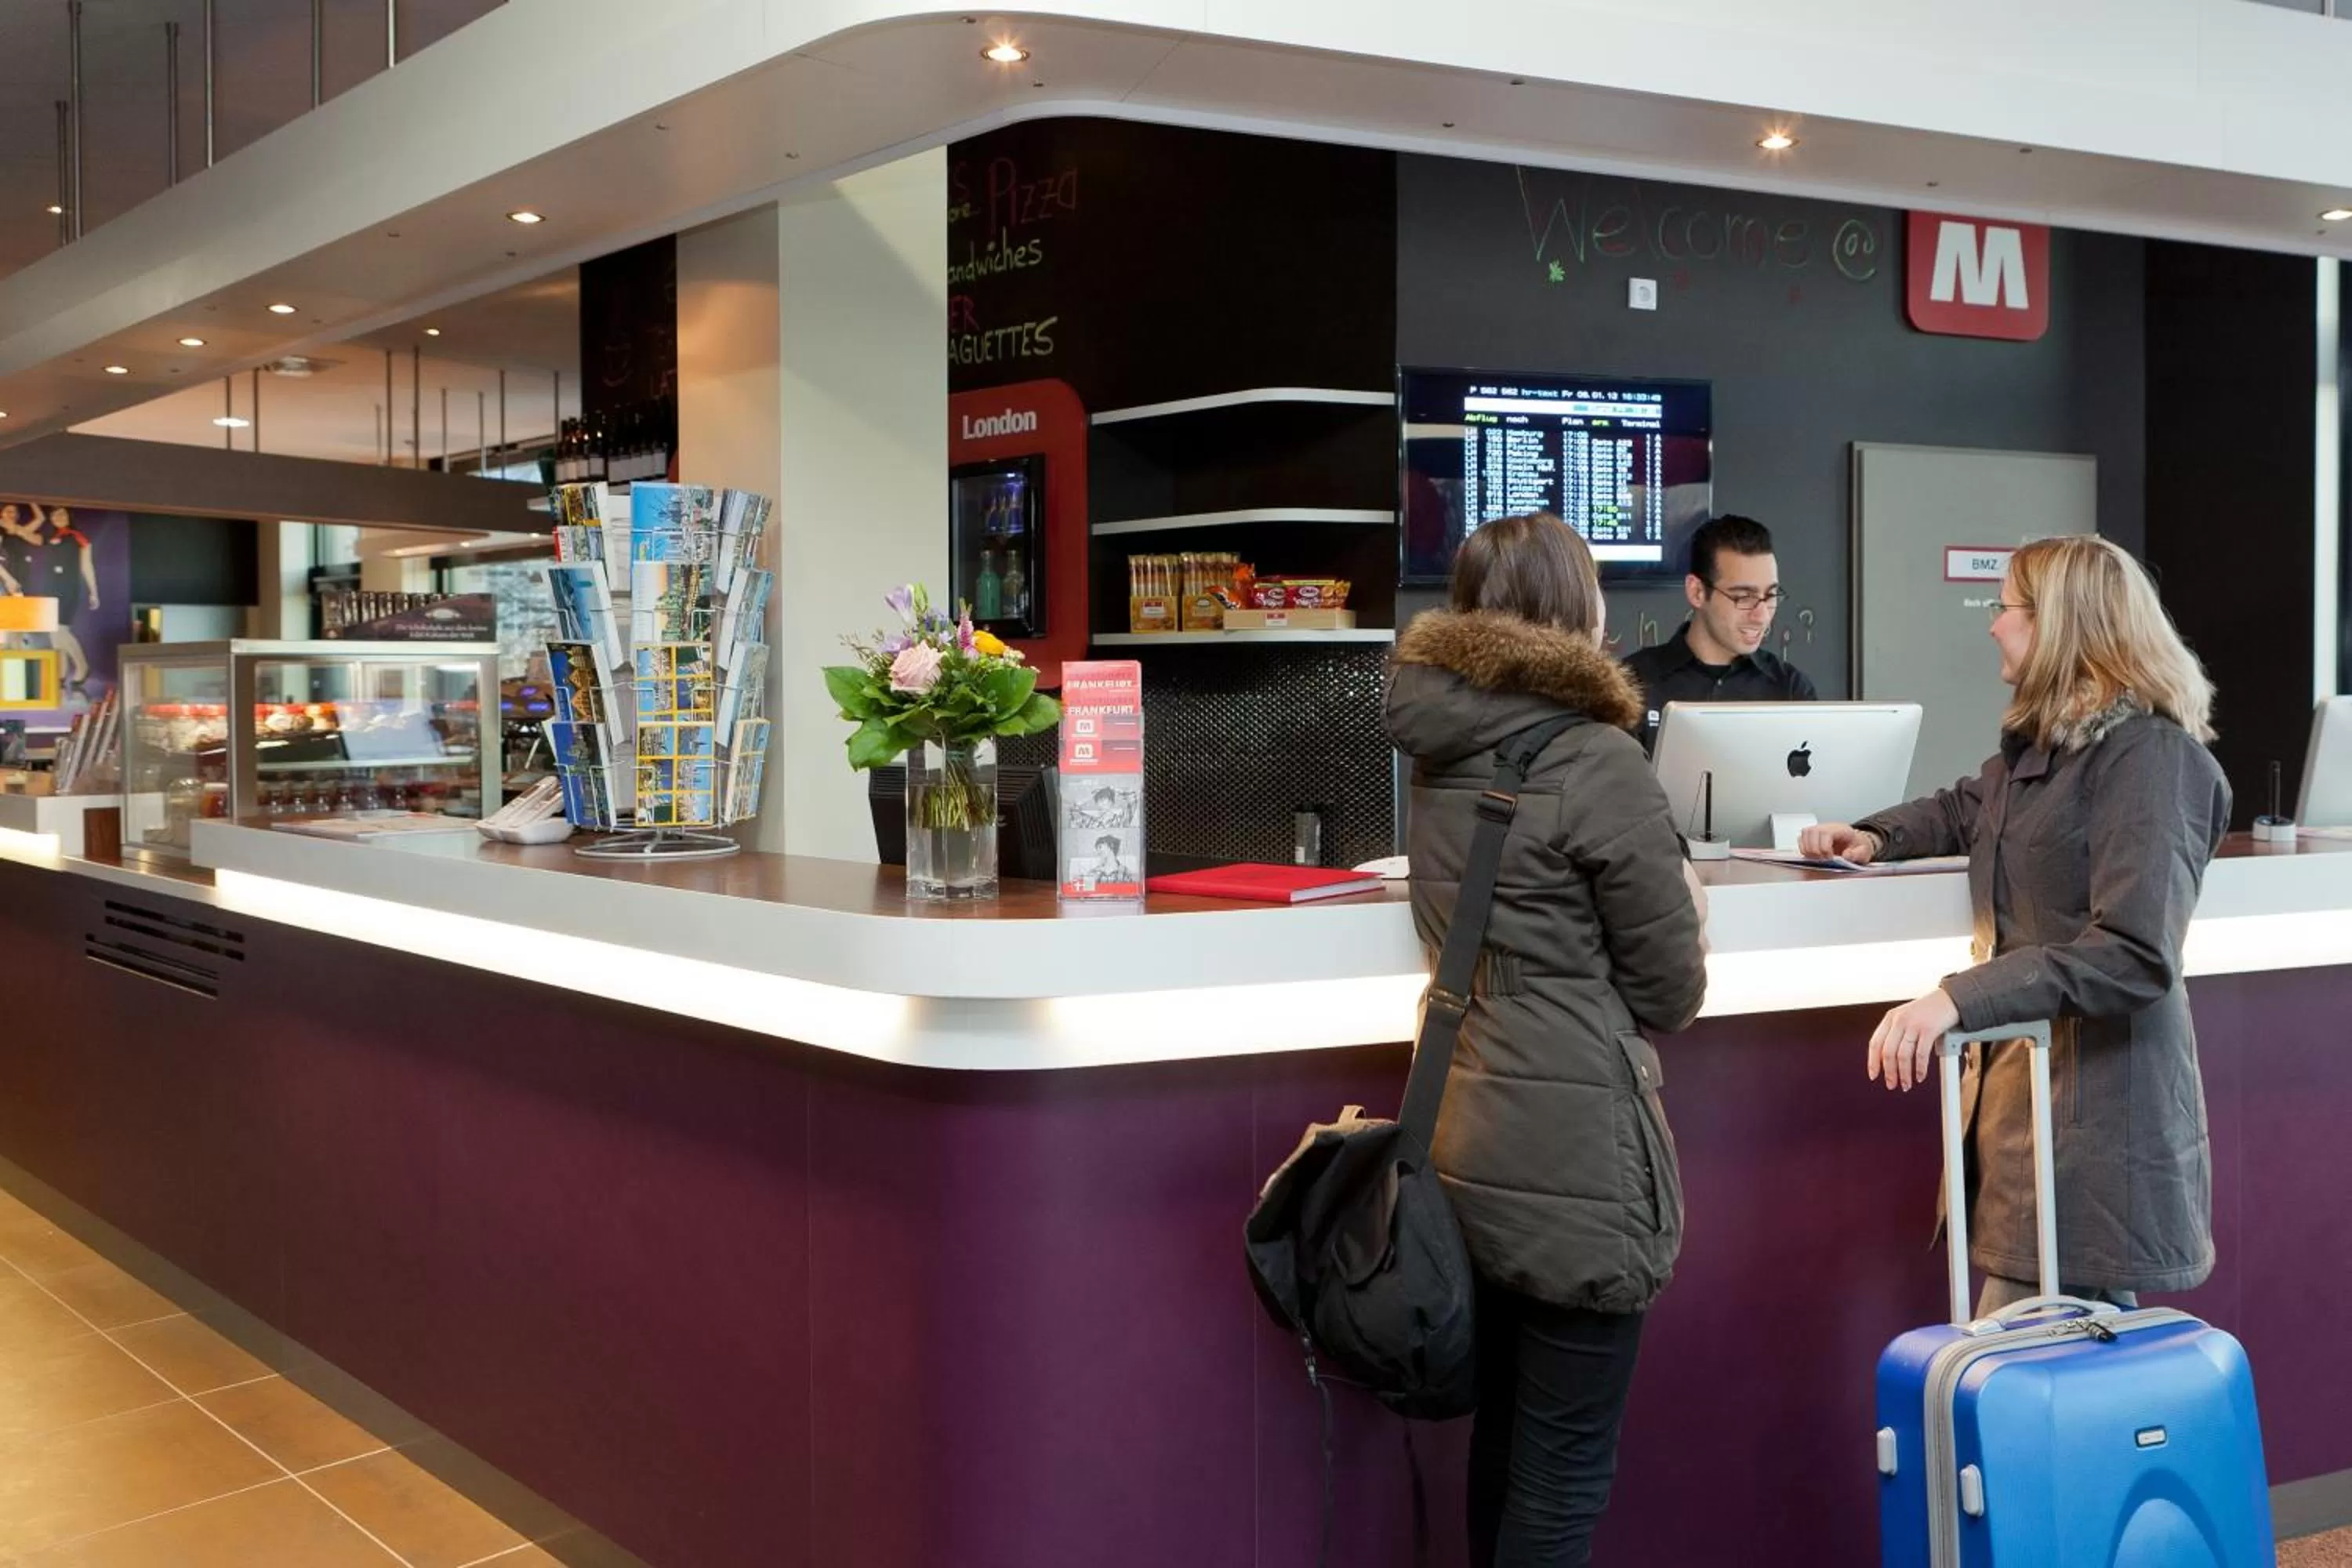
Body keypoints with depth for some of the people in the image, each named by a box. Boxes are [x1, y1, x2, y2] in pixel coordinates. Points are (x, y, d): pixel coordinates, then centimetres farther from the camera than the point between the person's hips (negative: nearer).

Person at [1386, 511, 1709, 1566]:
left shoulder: (1438, 748, 7)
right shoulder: (1597, 761, -15)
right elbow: (1670, 988, -8)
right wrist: (1684, 912, 12)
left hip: (1467, 1135, 8)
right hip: (1570, 1148, -8)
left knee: (1505, 1437, 19)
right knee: (1563, 1467, 2)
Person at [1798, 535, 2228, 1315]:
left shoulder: (2148, 754, -13)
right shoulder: (2039, 745, 14)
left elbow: (2135, 954, -24)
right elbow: (1967, 809, 38)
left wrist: (1958, 1000, -29)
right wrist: (1876, 835, 19)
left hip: (2093, 1107, -8)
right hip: (2020, 1072, 9)